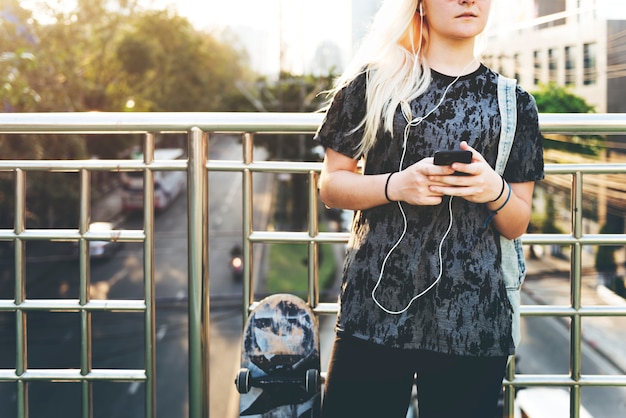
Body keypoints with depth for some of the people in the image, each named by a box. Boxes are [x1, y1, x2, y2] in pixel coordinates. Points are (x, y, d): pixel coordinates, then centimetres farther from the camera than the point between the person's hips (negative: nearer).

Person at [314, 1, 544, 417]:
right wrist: (398, 185, -12)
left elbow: (517, 224, 13)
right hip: (376, 305, -1)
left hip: (471, 316, 2)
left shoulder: (514, 102, 10)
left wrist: (495, 191, -9)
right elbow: (331, 185, 6)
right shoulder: (374, 82, 6)